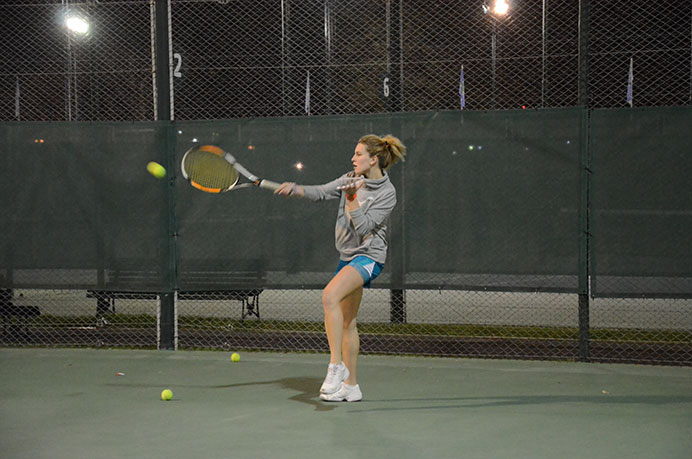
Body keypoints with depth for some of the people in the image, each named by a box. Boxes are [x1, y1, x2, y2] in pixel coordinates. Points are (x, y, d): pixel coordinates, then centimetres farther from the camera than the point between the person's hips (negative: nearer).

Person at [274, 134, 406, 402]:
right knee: (347, 322, 11)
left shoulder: (387, 193, -12)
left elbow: (364, 227, -18)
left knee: (330, 296, -30)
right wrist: (294, 189, -10)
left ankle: (336, 366, -28)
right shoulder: (351, 179, 7)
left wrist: (352, 199, -25)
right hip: (348, 256, 8)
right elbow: (321, 192, 5)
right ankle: (350, 386, 19)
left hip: (368, 257, -8)